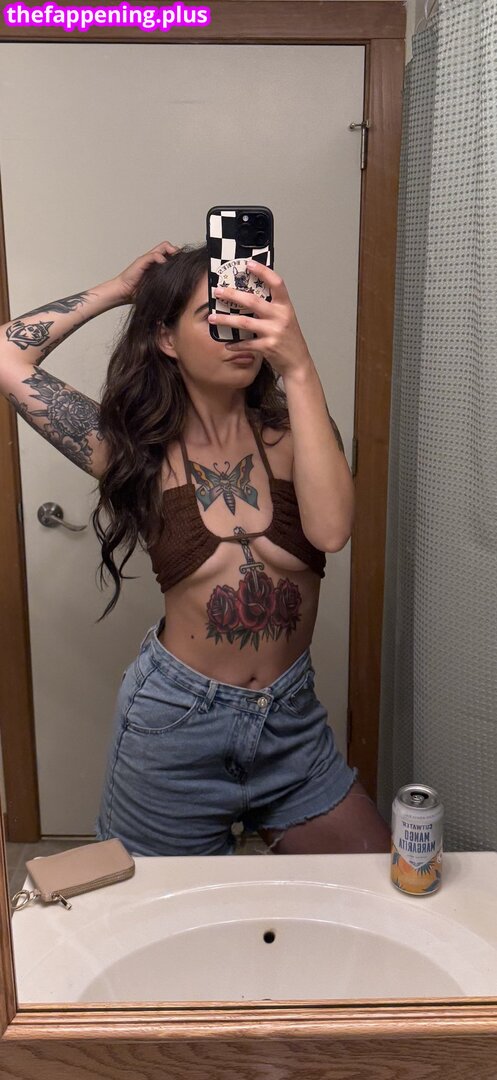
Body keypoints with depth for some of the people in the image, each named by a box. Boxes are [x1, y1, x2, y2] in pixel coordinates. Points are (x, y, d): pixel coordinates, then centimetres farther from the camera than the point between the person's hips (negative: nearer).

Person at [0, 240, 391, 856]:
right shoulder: (139, 450, -5)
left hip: (292, 725, 2)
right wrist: (118, 290, -6)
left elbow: (331, 530, -27)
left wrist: (298, 367, -29)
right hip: (174, 723, -1)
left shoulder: (291, 431, -6)